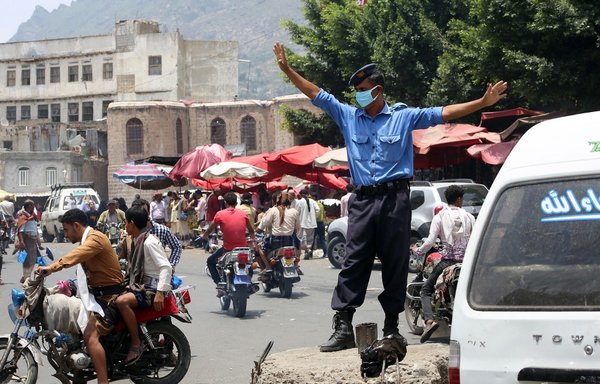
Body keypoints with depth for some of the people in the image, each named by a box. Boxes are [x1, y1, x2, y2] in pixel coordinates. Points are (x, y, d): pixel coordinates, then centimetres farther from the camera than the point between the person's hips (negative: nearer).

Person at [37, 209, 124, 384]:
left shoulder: (95, 238, -17)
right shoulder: (88, 240, 18)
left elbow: (76, 255, -35)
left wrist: (51, 268, -46)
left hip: (110, 297, -11)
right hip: (97, 294, 11)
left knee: (90, 335, -28)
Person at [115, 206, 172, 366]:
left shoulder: (149, 242, -15)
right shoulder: (138, 241, 16)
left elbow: (166, 267, -25)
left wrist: (160, 292, -32)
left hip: (152, 288, -11)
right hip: (140, 285, 11)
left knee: (122, 301, -31)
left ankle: (136, 345, -25)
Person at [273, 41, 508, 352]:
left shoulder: (404, 117, 5)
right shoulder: (348, 116, 12)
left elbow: (444, 113, 3)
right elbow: (316, 94, 14)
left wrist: (482, 102, -4)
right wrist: (287, 69, 10)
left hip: (394, 200, -2)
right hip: (362, 200, 2)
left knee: (395, 263, 3)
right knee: (353, 262, -3)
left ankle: (391, 326, 12)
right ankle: (343, 327, -3)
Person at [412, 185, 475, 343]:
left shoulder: (439, 217, -1)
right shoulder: (468, 216, 5)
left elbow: (430, 241, -9)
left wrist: (418, 251, 8)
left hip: (447, 261, -2)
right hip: (467, 261, 2)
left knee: (426, 290, 7)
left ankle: (429, 320, -15)